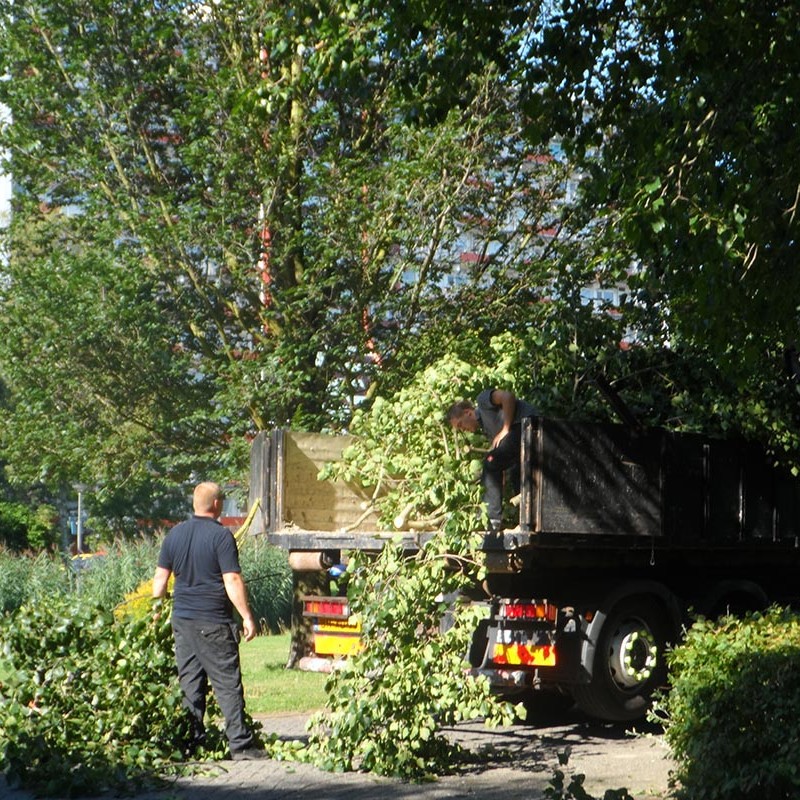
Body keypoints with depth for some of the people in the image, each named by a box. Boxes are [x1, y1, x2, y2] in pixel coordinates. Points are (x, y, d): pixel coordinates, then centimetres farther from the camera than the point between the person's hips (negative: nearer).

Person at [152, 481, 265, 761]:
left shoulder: (174, 535, 8)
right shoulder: (221, 535, -11)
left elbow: (160, 577, 12)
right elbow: (232, 581, -15)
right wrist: (247, 617, -11)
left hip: (181, 619, 6)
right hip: (213, 622, -6)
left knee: (189, 683, 11)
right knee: (227, 684, -3)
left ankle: (191, 741, 12)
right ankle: (240, 745, -3)